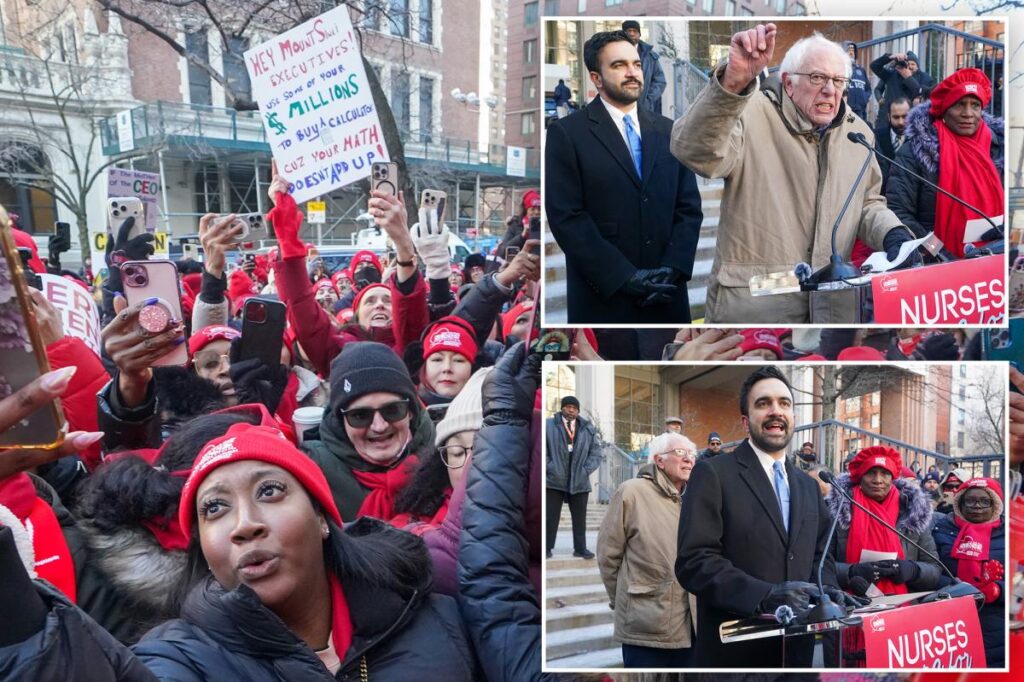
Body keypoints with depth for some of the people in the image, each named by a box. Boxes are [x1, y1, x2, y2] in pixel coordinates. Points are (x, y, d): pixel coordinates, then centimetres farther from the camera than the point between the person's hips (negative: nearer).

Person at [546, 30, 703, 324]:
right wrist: (625, 277, -16)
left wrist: (672, 269, -9)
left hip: (666, 293, 4)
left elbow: (689, 207, 7)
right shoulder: (566, 133, -4)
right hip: (602, 296, -4)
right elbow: (566, 217, -11)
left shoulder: (668, 131, 10)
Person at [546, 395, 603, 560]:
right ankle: (547, 548, 8)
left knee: (579, 518, 7)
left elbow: (596, 453, 11)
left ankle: (580, 548, 16)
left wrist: (586, 470, -2)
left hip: (579, 481, 3)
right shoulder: (549, 425, 3)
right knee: (551, 516, 1)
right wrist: (549, 468, -8)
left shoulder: (588, 429, 11)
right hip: (555, 480, -2)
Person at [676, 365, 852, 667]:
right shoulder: (712, 473, -8)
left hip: (797, 647, 6)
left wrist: (825, 589, -4)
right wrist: (765, 595, -27)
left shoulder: (808, 485, 14)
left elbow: (820, 554, 18)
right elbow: (694, 561, -16)